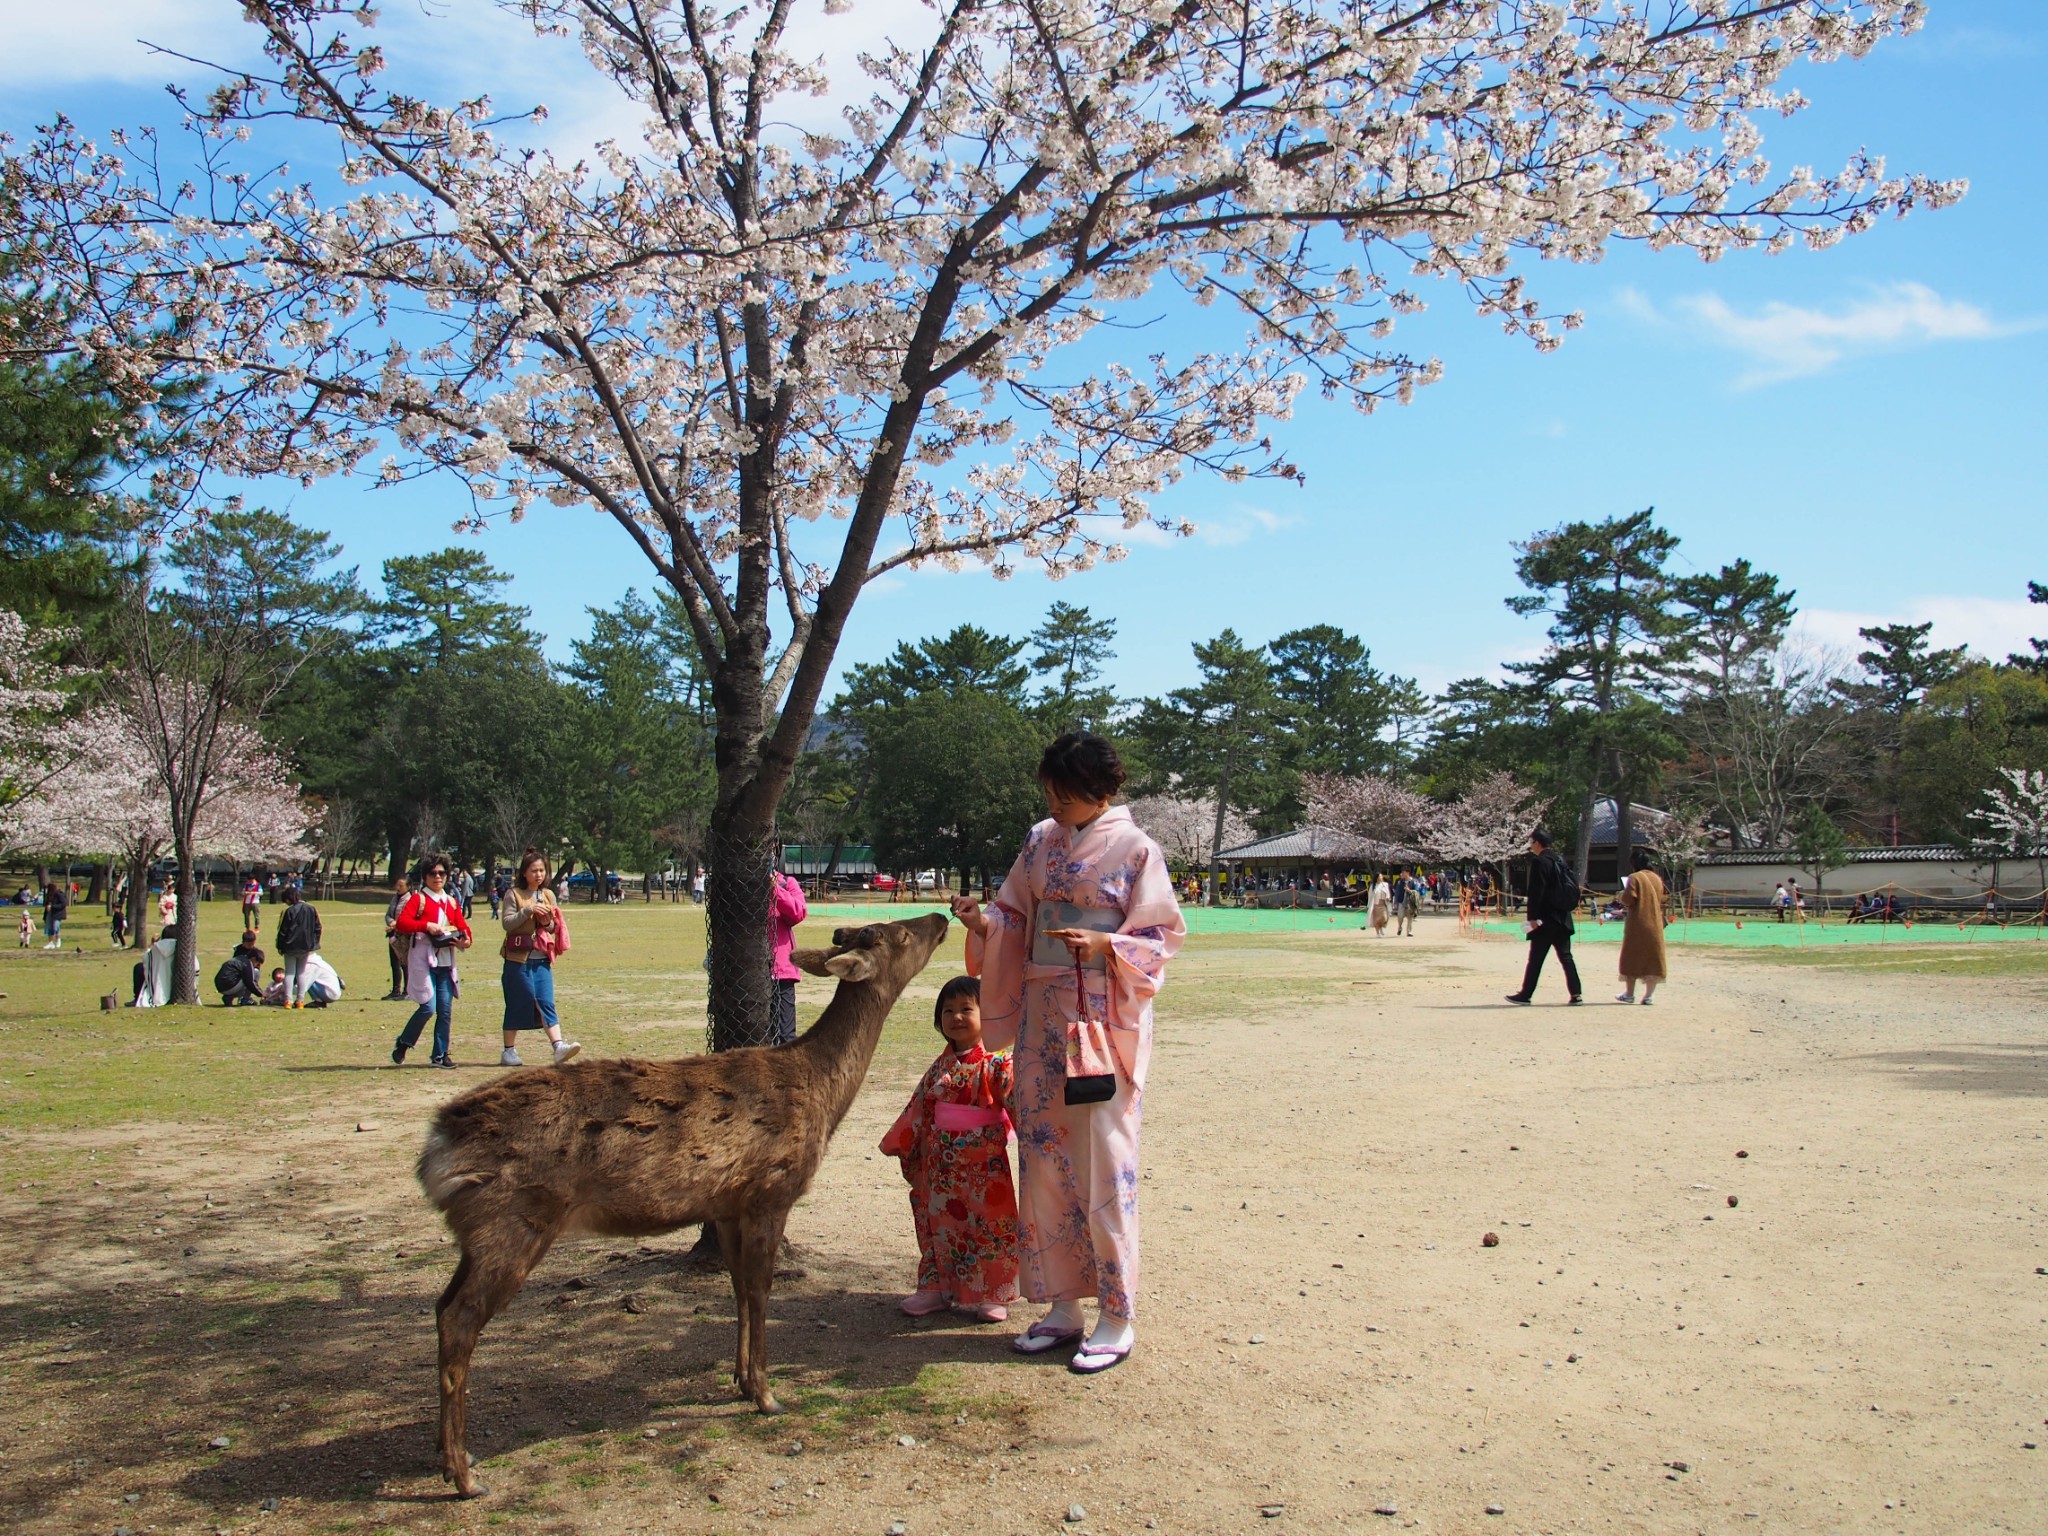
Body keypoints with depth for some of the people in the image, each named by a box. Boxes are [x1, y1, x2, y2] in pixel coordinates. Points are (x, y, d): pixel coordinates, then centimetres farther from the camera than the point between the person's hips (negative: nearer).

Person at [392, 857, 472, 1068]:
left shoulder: (452, 902, 16)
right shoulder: (418, 899, 0)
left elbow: (462, 927, 14)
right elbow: (402, 922, -12)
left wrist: (465, 940, -7)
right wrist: (427, 925, -21)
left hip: (446, 961, 5)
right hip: (423, 959, -5)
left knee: (445, 1009, 3)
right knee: (428, 1007, -12)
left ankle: (440, 1054, 13)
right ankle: (403, 1043, 9)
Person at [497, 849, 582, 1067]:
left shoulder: (548, 895, 13)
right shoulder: (513, 894, -1)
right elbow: (506, 923, -11)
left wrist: (549, 923, -4)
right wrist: (528, 910, -20)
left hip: (542, 959, 4)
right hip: (518, 958, -4)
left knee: (546, 1002, -5)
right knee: (516, 1004, 2)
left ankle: (559, 1046, -15)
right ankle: (509, 1052, 12)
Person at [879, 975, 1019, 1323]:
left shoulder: (997, 1063, -9)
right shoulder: (940, 1066, 10)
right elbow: (919, 1106, 16)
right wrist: (903, 1145, 18)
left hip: (984, 1162, -5)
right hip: (941, 1162, 5)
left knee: (988, 1225, 2)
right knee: (939, 1222, 12)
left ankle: (991, 1295, 15)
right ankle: (936, 1288, 24)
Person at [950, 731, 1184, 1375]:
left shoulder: (1136, 850, -5)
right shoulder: (1041, 841, 10)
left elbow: (1161, 936, -5)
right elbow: (1016, 918, 12)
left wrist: (1106, 944, -22)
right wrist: (983, 922, -8)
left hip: (1104, 1017, -6)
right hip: (1042, 1013, 6)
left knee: (1102, 1160, -4)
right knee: (1044, 1155, 8)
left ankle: (1117, 1318, 6)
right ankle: (1063, 1305, 19)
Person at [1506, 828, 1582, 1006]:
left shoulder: (1539, 862, -12)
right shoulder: (1559, 861, 12)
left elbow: (1535, 892, -17)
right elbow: (1573, 887, 17)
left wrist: (1533, 917, -15)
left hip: (1546, 919, -8)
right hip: (1563, 918, 8)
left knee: (1535, 958, -2)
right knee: (1565, 956, 8)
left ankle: (1525, 995, 3)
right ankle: (1576, 994, 3)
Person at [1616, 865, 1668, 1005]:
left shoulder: (1634, 878, -8)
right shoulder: (1657, 879, 8)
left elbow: (1628, 899, -15)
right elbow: (1661, 901, 16)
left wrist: (1623, 893, 4)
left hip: (1636, 926, -4)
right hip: (1655, 925, 4)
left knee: (1631, 959, 8)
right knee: (1653, 961, 6)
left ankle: (1629, 994, 12)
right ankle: (1648, 996, 0)